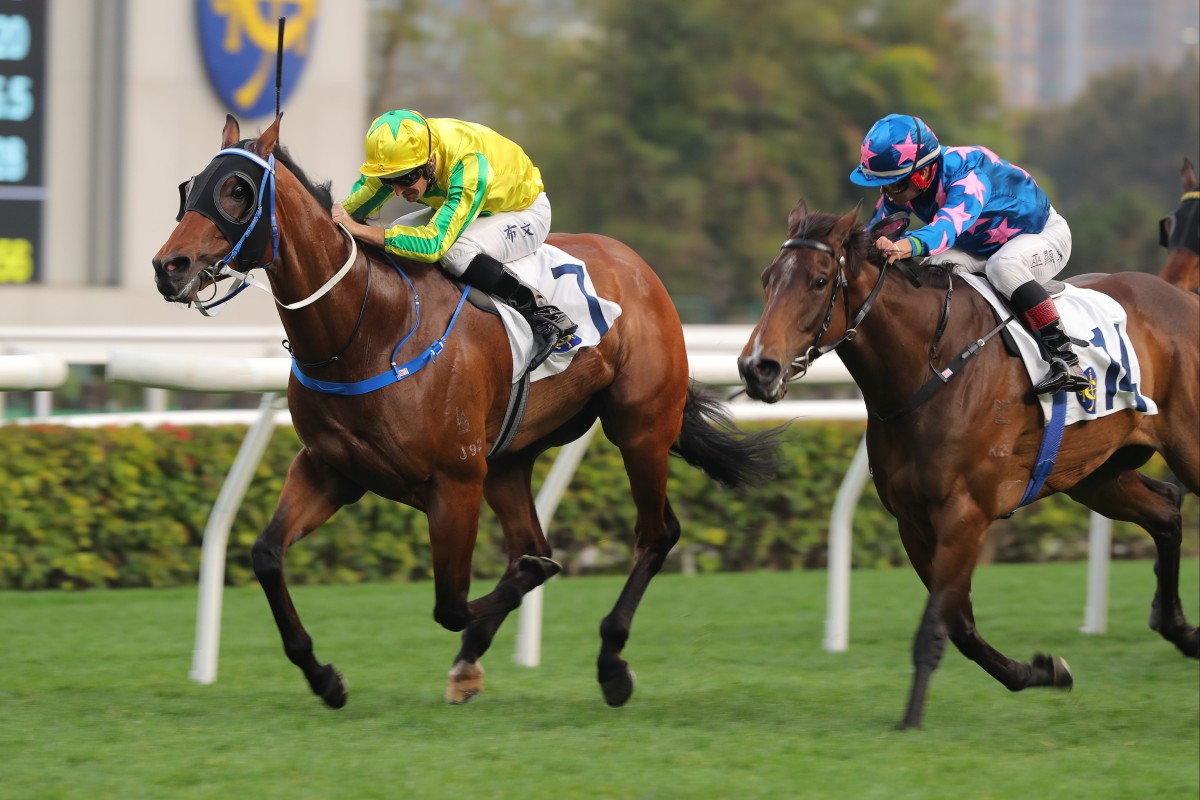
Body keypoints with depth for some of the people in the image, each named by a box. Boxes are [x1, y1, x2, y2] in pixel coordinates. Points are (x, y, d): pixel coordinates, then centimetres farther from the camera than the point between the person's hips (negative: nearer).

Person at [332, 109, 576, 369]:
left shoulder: (469, 165, -42)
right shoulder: (401, 151, -22)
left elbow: (434, 243, -48)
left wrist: (357, 229, -50)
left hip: (524, 212, -8)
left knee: (455, 252, -35)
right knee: (391, 237, -9)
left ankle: (544, 315, -19)